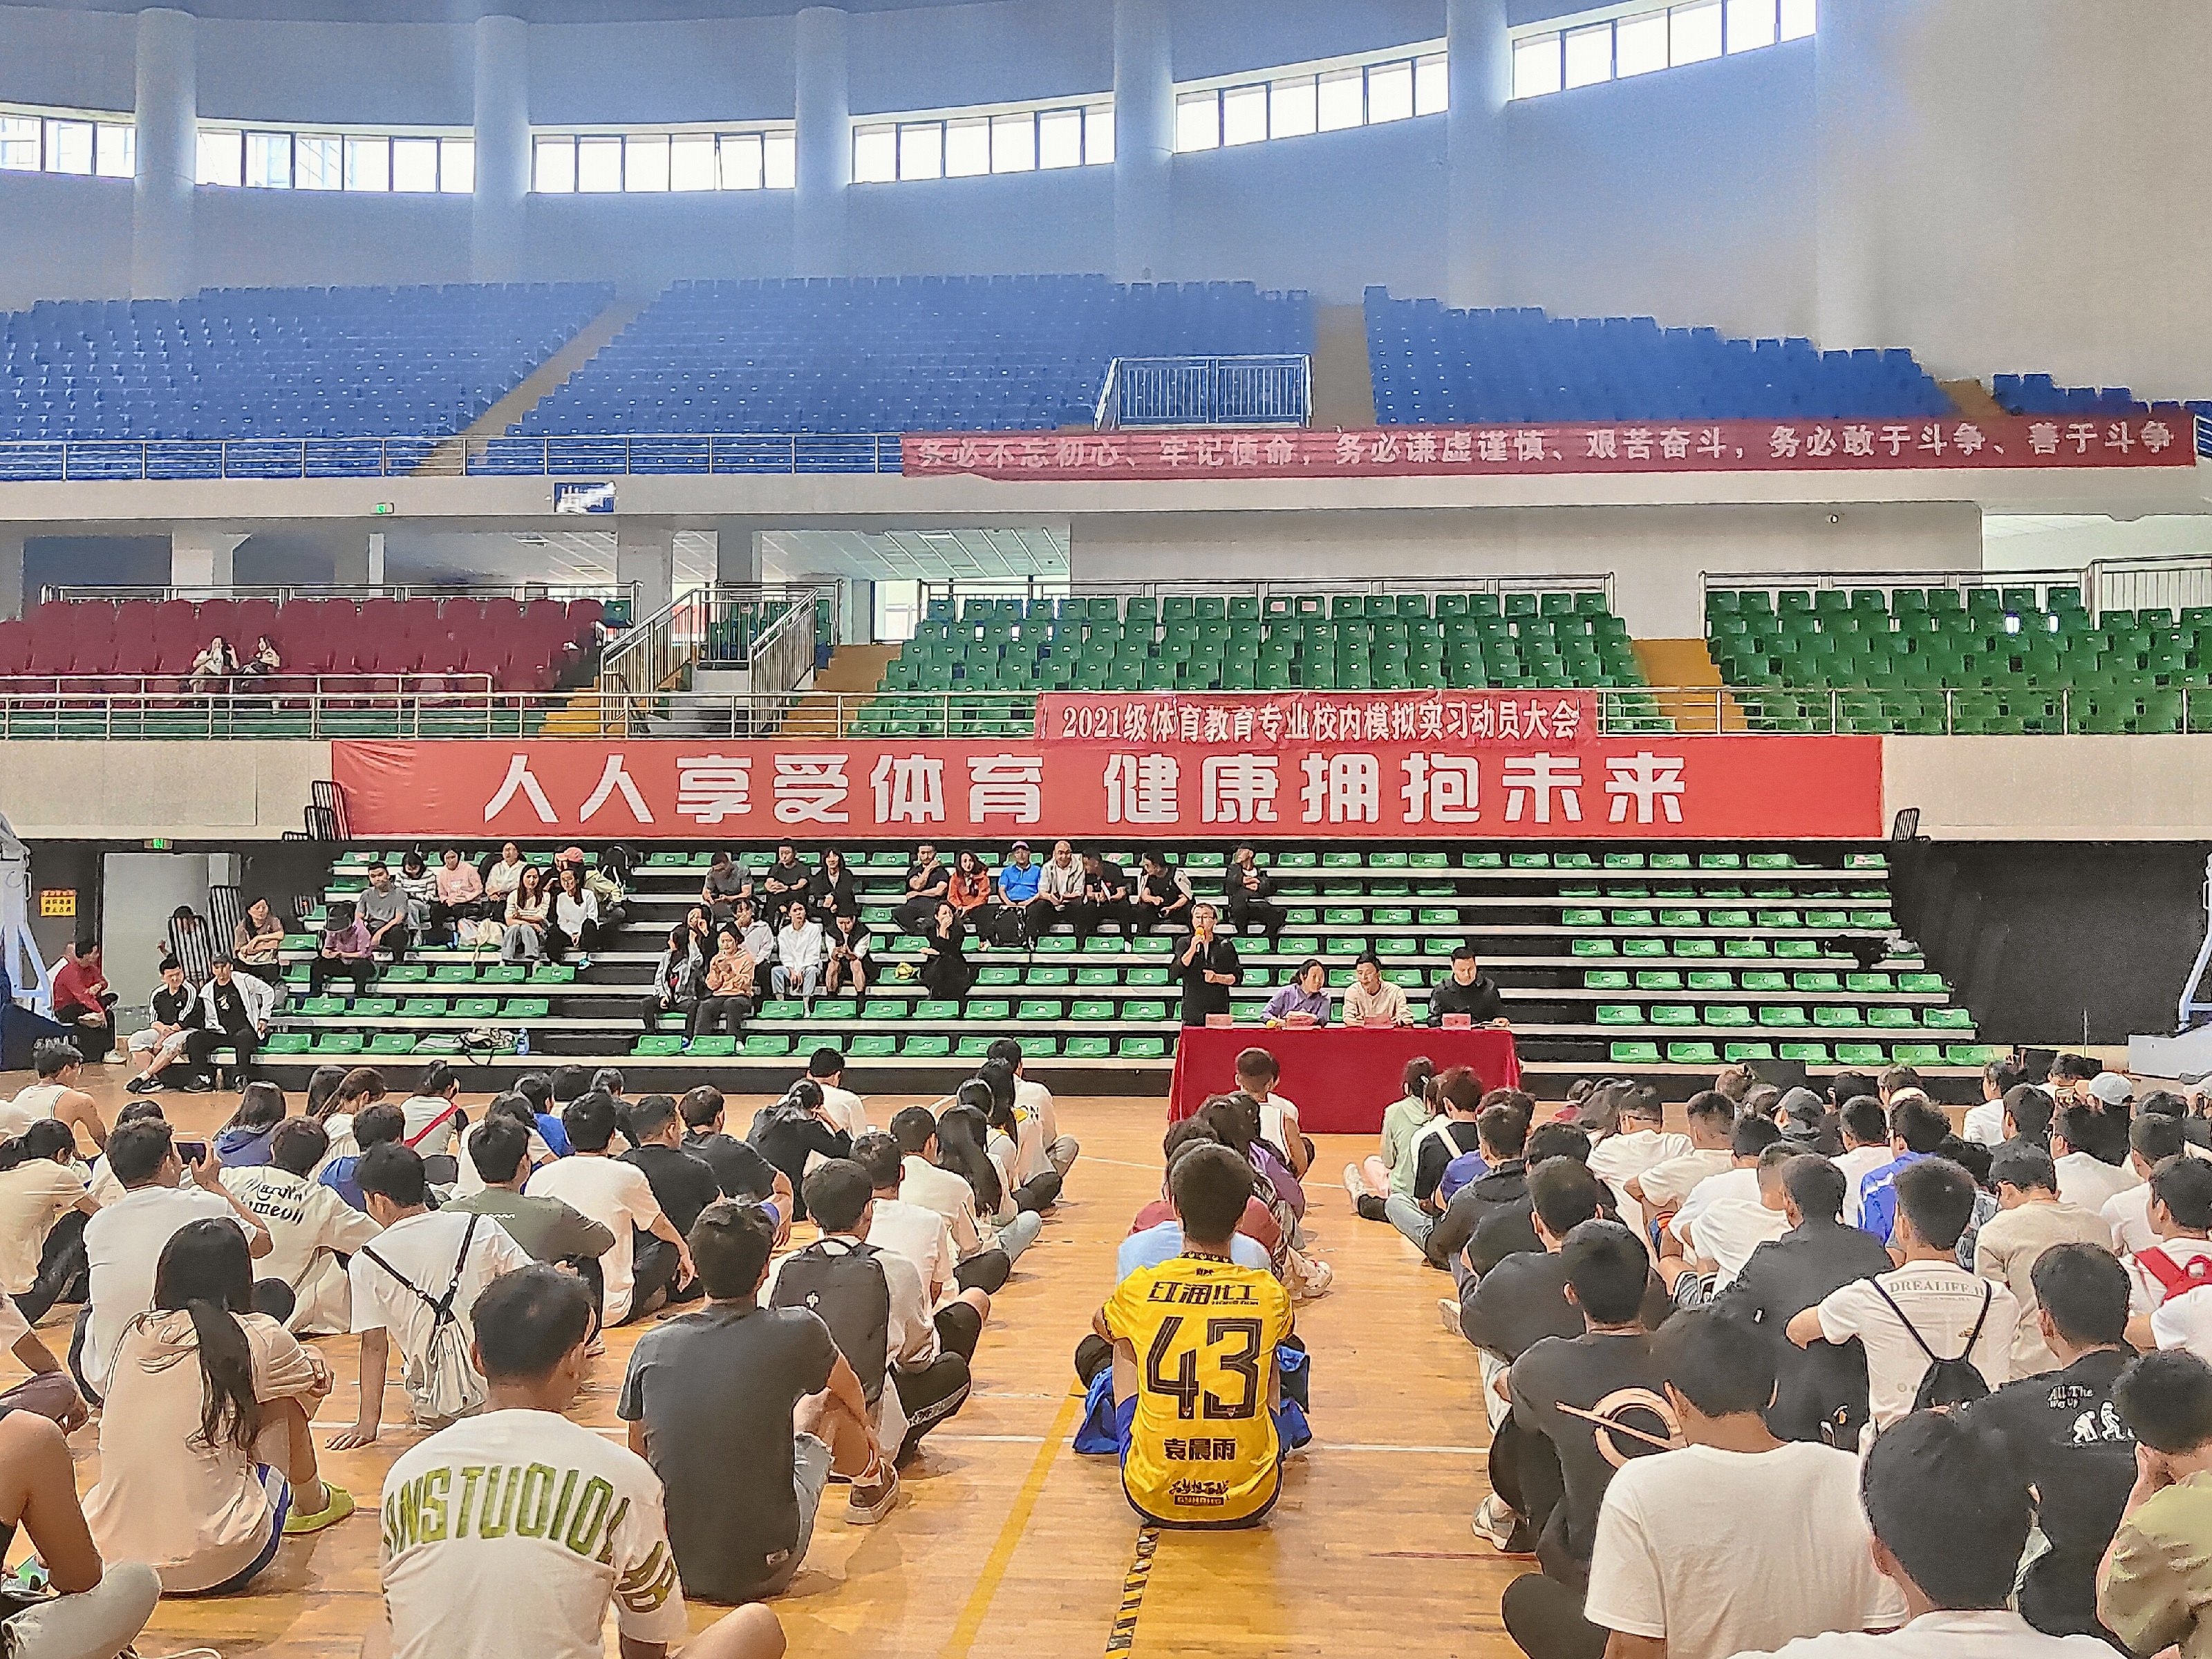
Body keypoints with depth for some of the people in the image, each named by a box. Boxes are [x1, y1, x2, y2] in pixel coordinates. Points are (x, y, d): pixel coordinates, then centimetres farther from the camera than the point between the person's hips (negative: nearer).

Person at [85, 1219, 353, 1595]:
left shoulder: (133, 1334, 4)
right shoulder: (259, 1336, -6)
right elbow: (314, 1386, 16)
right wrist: (315, 1371, 39)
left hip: (110, 1554, 4)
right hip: (216, 1566, -4)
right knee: (285, 1400, 16)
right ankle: (310, 1503, 41)